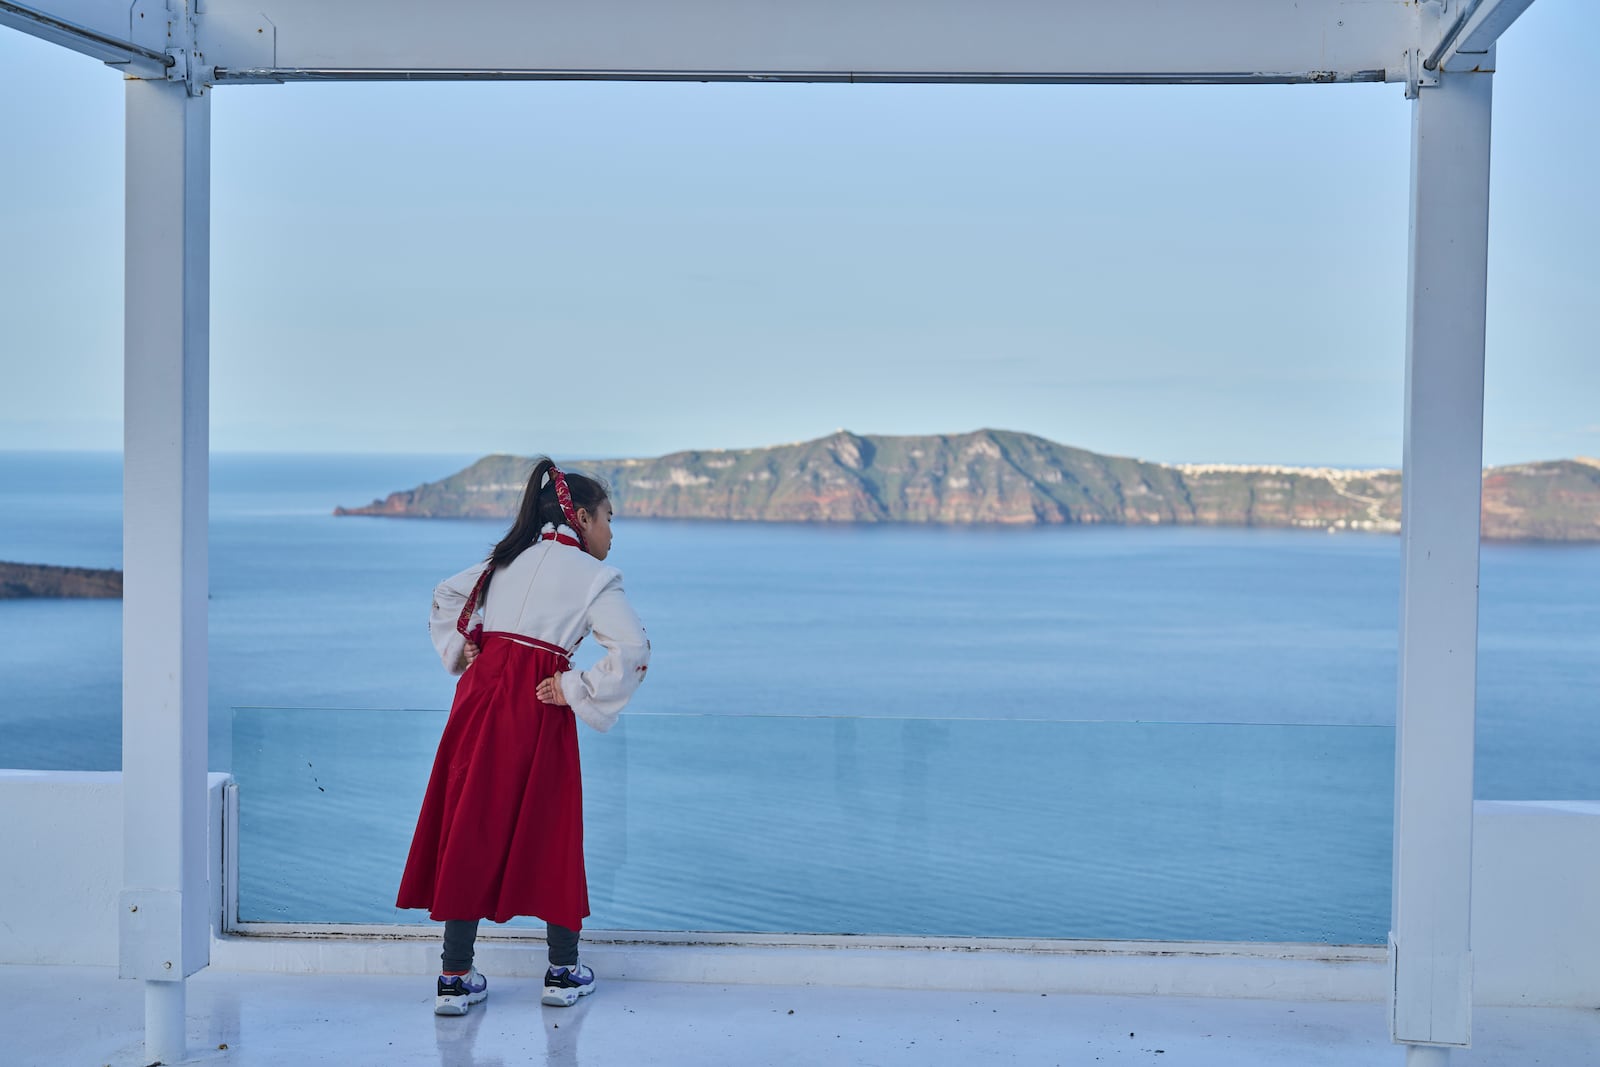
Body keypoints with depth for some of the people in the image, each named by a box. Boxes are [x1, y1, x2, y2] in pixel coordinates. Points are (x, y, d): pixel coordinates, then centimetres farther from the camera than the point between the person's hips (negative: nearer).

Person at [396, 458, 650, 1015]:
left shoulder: (507, 558, 17)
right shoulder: (592, 576, -2)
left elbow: (445, 596, 27)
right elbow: (633, 651, -14)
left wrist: (464, 655, 20)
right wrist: (577, 691, -6)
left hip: (480, 696, 5)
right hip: (535, 713, -5)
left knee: (470, 829, 8)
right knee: (551, 835, 9)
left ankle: (455, 978, 10)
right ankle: (564, 973, 17)